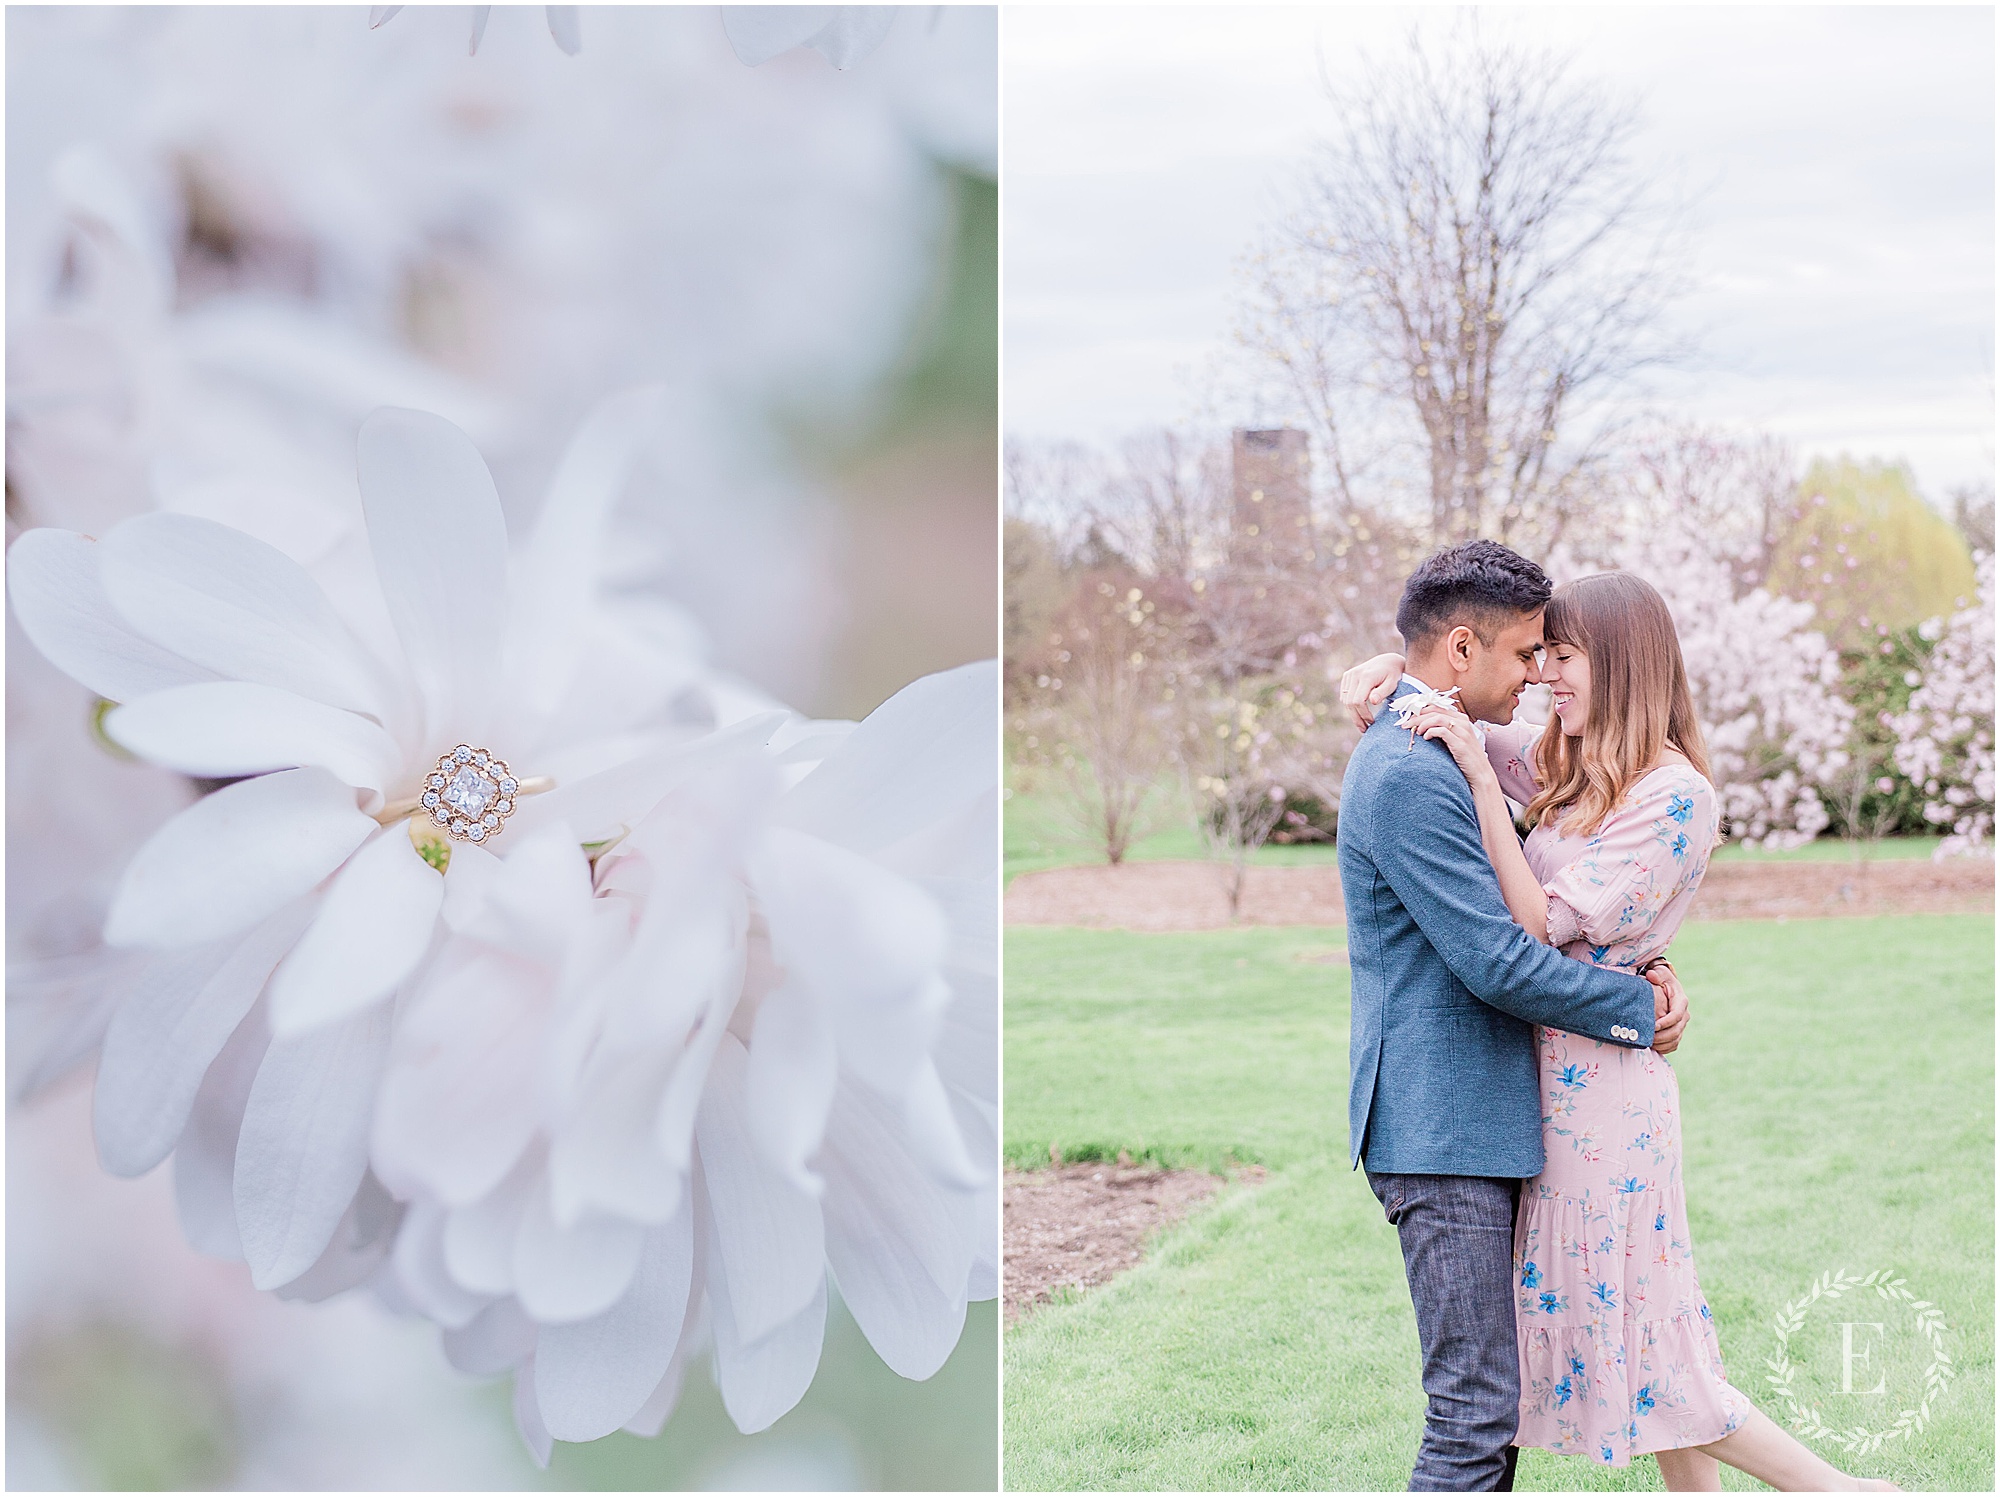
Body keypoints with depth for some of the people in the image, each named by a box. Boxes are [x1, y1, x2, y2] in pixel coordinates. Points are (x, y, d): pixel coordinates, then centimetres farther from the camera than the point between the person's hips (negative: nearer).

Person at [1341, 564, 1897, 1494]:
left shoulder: (1675, 796, -15)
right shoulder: (1570, 768, 9)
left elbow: (1538, 924, -20)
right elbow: (1424, 670, 20)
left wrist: (1478, 770, -22)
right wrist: (1382, 680, -3)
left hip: (1599, 1075, -9)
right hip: (1554, 1070, 9)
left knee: (1628, 1328, 0)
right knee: (1632, 1322, 14)